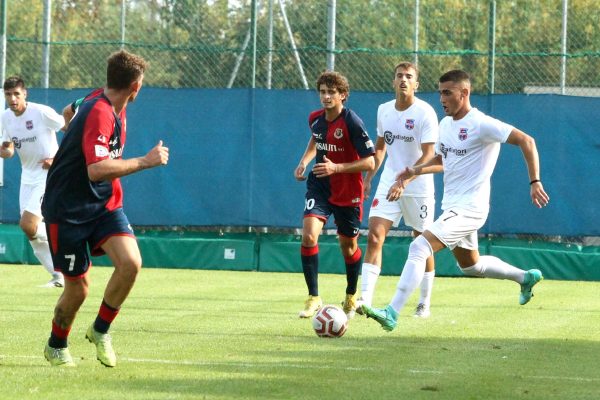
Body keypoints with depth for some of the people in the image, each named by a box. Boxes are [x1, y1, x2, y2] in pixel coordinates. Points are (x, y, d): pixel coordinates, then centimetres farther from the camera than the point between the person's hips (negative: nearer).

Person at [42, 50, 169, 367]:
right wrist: (146, 162, -30)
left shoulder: (109, 105, 3)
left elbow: (70, 112, 25)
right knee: (77, 289, 0)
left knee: (130, 263, -16)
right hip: (68, 211, -7)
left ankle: (100, 330, 5)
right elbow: (97, 170, -35)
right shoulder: (99, 113, -25)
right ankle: (56, 346, 29)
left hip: (104, 204, 7)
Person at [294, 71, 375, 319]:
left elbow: (369, 163, -19)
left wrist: (336, 168, -28)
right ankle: (313, 297, -10)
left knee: (348, 245, 11)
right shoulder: (315, 119, -1)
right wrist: (304, 161, 7)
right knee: (309, 235, -18)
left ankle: (351, 296, 37)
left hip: (347, 193, -3)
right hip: (319, 186, 3)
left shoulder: (352, 123, -19)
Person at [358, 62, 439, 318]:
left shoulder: (425, 113, -13)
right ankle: (365, 299, -15)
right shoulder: (384, 110, 5)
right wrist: (368, 177, 13)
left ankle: (424, 304, 17)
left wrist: (403, 182, -28)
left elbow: (427, 155, -19)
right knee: (374, 237, -11)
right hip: (388, 183, 4)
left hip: (418, 188, -4)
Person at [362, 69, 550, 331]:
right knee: (470, 265, 25)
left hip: (469, 208, -10)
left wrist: (535, 182, -25)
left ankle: (392, 313, -25)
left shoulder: (481, 125, -17)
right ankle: (526, 278, 45)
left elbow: (526, 141, -19)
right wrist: (417, 170, 5)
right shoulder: (445, 124, 9)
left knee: (418, 248, -22)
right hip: (451, 207, 10)